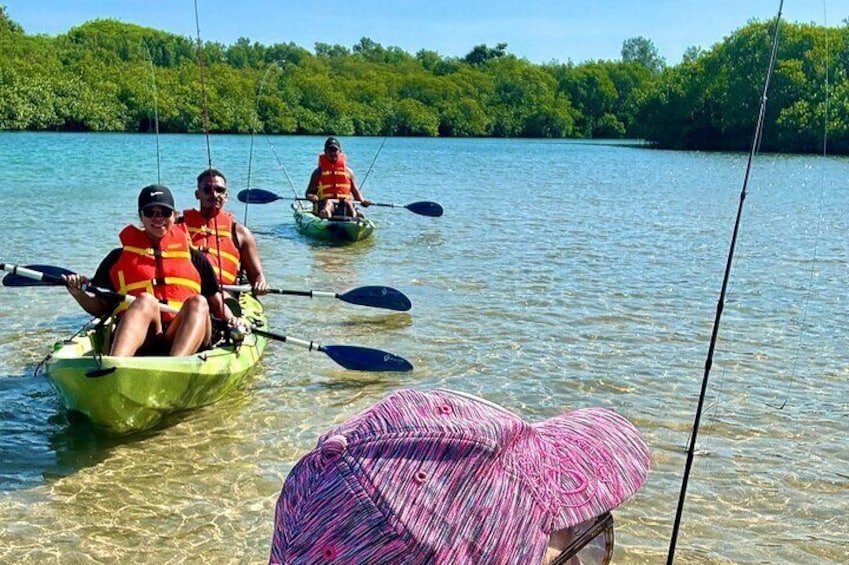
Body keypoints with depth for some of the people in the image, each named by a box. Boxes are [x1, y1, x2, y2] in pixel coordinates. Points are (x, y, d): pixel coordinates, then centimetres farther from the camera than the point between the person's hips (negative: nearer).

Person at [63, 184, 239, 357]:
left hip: (183, 341, 1)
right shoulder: (118, 258, 21)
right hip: (138, 340, -1)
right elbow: (100, 308, 21)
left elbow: (216, 302, 24)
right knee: (145, 300, -32)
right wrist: (79, 294, 2)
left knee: (198, 303, -30)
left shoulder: (194, 257, 24)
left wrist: (230, 319, 3)